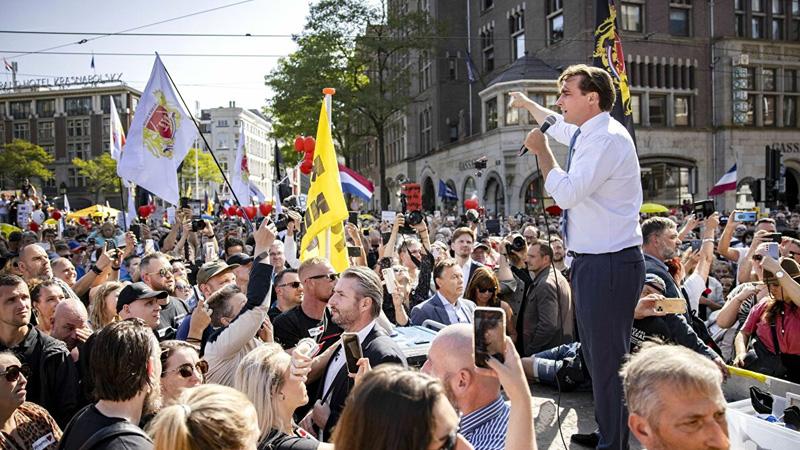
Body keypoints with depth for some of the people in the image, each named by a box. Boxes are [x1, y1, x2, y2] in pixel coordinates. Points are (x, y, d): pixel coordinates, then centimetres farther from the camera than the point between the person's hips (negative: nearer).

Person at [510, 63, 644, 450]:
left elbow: (566, 193, -25)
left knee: (608, 359, -4)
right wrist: (528, 105, 49)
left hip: (609, 265, -11)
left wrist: (541, 150, -12)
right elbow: (557, 125, 36)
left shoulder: (608, 139, -17)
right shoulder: (585, 133, 12)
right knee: (595, 355, 20)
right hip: (590, 260, 11)